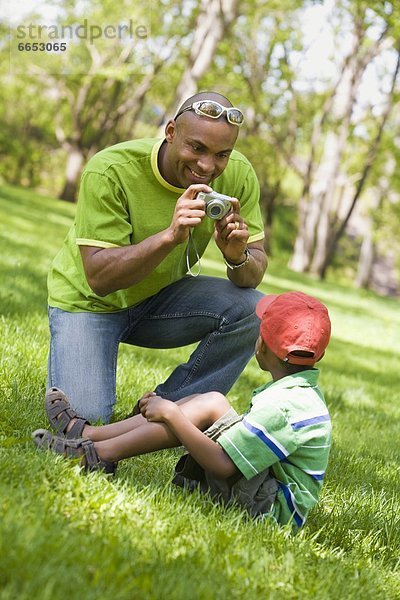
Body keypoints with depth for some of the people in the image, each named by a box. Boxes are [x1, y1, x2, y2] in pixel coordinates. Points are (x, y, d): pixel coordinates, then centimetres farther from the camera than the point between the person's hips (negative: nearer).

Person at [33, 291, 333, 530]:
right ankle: (85, 432, 5)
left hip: (274, 509, -10)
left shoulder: (282, 406, -23)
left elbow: (223, 465, -26)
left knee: (211, 404, -19)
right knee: (201, 401, 5)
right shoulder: (306, 390, 9)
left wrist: (172, 415, -20)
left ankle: (98, 454, -14)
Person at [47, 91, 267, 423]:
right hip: (89, 300, -4)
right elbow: (98, 277, -31)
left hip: (160, 297, 4)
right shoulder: (110, 171, -28)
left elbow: (255, 275, -13)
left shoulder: (238, 174, -16)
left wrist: (238, 257, -37)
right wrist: (170, 236, -45)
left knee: (253, 309, -21)